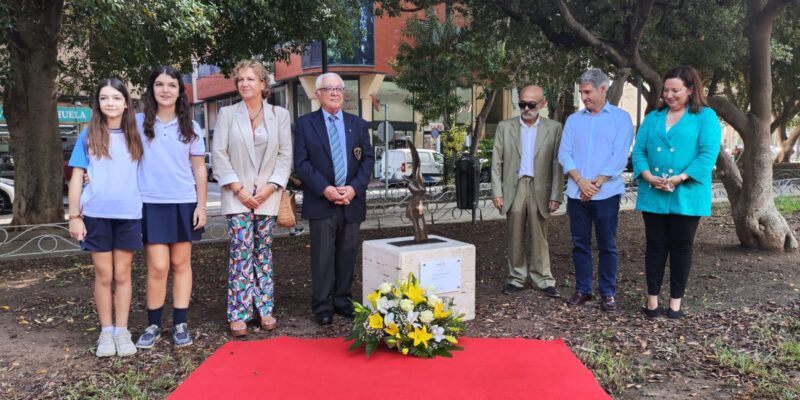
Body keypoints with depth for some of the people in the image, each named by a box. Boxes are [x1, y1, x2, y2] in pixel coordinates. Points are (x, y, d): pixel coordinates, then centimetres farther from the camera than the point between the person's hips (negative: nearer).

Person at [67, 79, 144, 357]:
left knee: (122, 274, 7)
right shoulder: (88, 136, 3)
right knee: (103, 275, 5)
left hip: (128, 214, 1)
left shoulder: (134, 135, 6)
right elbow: (76, 178, 3)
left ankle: (122, 331, 15)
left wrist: (146, 209, 1)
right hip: (96, 214, 0)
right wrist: (74, 216, -3)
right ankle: (106, 332, 16)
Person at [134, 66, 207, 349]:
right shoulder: (138, 123, 2)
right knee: (158, 267, -5)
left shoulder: (191, 128, 6)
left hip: (184, 203, 1)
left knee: (181, 263, 7)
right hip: (150, 204, -1)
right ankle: (153, 325, 10)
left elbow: (199, 169, 7)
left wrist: (201, 205, 2)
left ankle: (181, 324, 15)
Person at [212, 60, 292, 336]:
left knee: (263, 252, 8)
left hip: (268, 195, 2)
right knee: (241, 253, -6)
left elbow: (285, 154, 2)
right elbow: (219, 154, -2)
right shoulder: (227, 114, 2)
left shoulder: (280, 114, 4)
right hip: (237, 196, -1)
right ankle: (239, 314, 1)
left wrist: (271, 187, -8)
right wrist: (238, 189, -9)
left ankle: (265, 309, 15)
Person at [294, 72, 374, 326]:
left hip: (352, 200, 3)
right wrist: (324, 189, -14)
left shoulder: (358, 124, 13)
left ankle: (342, 299, 20)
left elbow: (368, 159, 7)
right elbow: (301, 162, -3)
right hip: (321, 201, -3)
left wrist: (354, 188, -8)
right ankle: (322, 306, 8)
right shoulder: (305, 124, 4)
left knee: (348, 253, 8)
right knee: (323, 255, -1)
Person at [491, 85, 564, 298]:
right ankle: (516, 278, 19)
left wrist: (556, 195, -5)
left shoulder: (553, 128, 2)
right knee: (515, 237, 8)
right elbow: (497, 162, 4)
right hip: (514, 188, 1)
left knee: (539, 237, 5)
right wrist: (497, 192, -2)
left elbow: (557, 164, 0)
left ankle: (543, 279, 14)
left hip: (540, 189, -1)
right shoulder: (505, 127, 5)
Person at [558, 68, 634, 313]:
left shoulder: (620, 118, 1)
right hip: (576, 192, 3)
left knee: (607, 245, 3)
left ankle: (607, 293, 13)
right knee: (580, 243, 8)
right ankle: (582, 289, 18)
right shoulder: (574, 120, 11)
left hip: (606, 193, -3)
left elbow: (619, 157, -7)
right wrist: (581, 181, -11)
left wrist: (596, 183, -12)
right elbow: (564, 154, 3)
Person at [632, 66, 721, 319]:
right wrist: (648, 176, -14)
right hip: (653, 195, 3)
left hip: (687, 197, -3)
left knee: (681, 248, 6)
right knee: (655, 246, 7)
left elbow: (708, 155, -10)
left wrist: (680, 178, -21)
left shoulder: (706, 117, 1)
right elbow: (639, 151, 5)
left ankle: (675, 301, 17)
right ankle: (652, 299, 16)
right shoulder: (653, 118, 12)